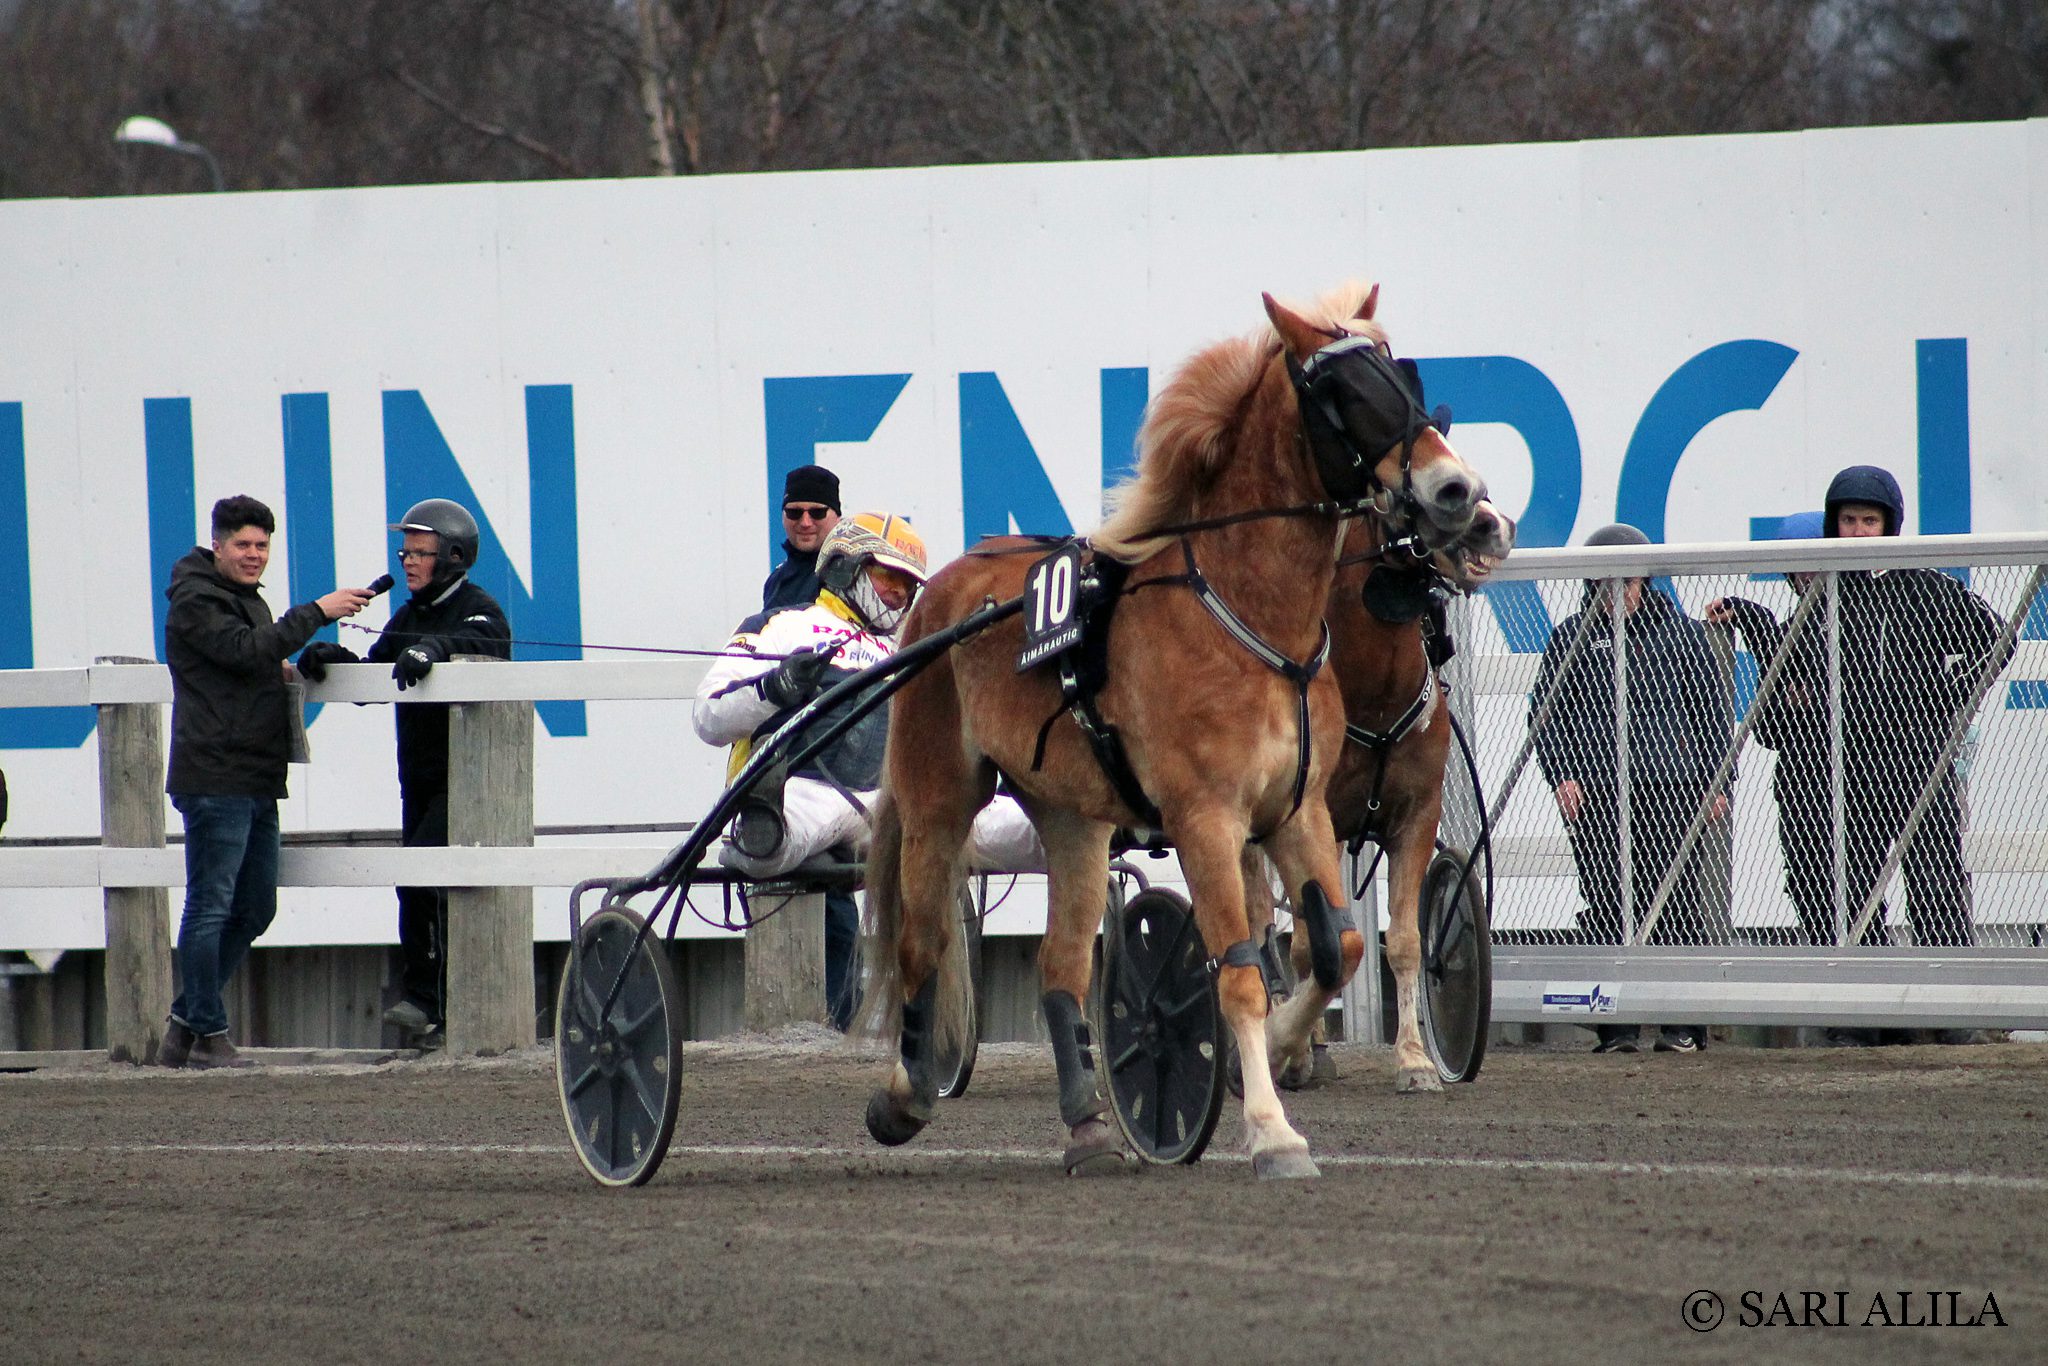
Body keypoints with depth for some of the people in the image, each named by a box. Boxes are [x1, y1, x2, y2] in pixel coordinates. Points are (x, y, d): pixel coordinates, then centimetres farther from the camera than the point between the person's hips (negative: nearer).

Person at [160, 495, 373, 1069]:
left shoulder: (248, 599, 22)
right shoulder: (195, 602, -8)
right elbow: (245, 650, -22)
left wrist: (281, 671, 10)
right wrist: (318, 612, -23)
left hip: (257, 782, 10)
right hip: (215, 778, -10)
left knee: (254, 909, 12)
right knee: (210, 908, -7)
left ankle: (185, 1026, 19)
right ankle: (207, 1036, -4)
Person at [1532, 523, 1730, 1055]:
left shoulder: (1682, 633, 13)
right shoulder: (1572, 637, 12)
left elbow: (1710, 711, 15)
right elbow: (1547, 712, 11)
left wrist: (1717, 781, 8)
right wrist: (1560, 773, -2)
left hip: (1671, 790, 0)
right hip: (1595, 794, 0)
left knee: (1674, 902, -2)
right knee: (1605, 906, -3)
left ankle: (1682, 1022, 2)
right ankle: (1613, 1025, 0)